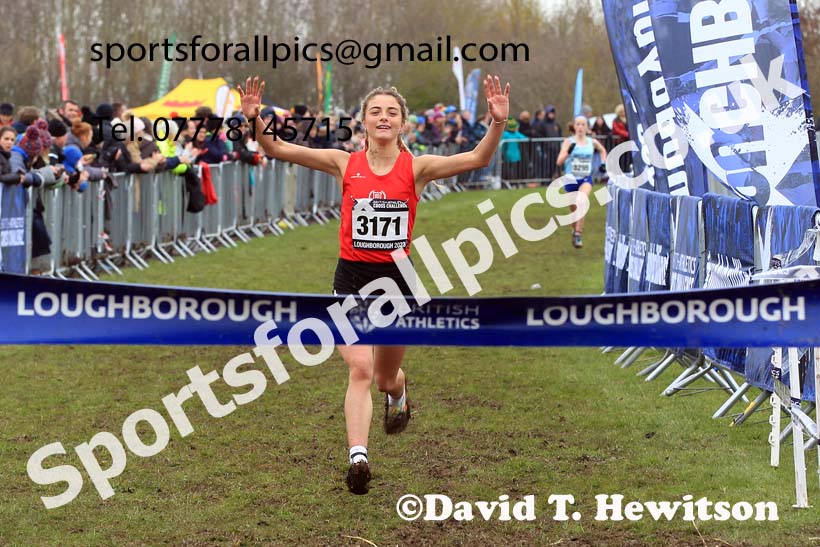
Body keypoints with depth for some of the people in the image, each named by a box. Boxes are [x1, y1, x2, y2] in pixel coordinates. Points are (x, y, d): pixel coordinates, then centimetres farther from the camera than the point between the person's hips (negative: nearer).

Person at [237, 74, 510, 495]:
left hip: (396, 277, 1)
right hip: (351, 278, -1)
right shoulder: (345, 164, -3)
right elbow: (278, 150, -8)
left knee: (386, 377, 16)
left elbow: (477, 159, -16)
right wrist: (255, 120, -25)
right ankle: (357, 457, -17)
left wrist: (498, 123, -31)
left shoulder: (416, 167, -4)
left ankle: (397, 393, 53)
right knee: (360, 369, -18)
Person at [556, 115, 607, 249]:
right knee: (574, 209, 12)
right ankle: (575, 230, 41)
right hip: (571, 179, 0)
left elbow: (603, 150, 25)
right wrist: (568, 151, -30)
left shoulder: (592, 142, 1)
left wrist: (603, 162, 9)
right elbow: (559, 162, -15)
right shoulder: (569, 142, -6)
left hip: (586, 179, 0)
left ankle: (578, 234, -26)